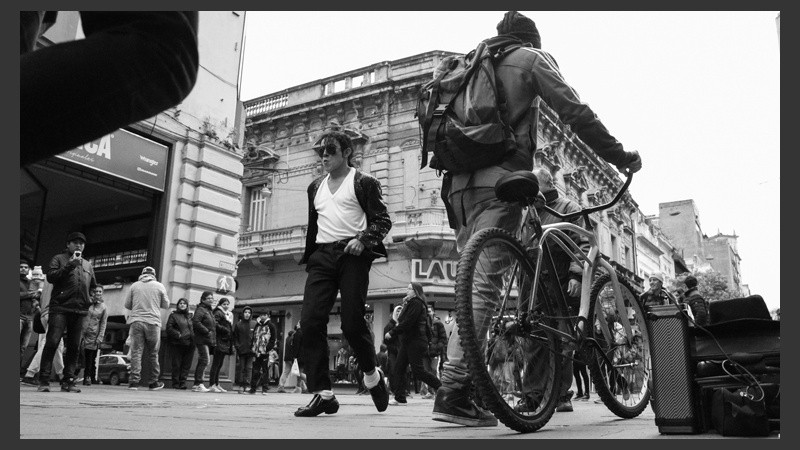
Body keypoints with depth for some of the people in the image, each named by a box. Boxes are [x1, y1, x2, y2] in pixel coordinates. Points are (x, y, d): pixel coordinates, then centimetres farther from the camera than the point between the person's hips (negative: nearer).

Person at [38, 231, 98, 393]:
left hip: (79, 311, 4)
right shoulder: (59, 259, 10)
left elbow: (94, 287, 29)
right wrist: (70, 265, -12)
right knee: (52, 343, -10)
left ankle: (68, 381, 7)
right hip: (60, 308, -4)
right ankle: (44, 380, -7)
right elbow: (50, 276, -5)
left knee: (74, 347, 3)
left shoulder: (88, 265, 23)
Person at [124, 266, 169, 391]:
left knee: (136, 352, 1)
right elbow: (166, 305, 10)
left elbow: (127, 305, 11)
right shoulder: (159, 286, 5)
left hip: (136, 321, 1)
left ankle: (134, 381, -6)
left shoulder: (134, 286, 8)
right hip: (153, 322, -1)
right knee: (153, 354, 8)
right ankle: (154, 382, 13)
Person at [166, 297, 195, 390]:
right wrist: (178, 334, -15)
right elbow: (169, 328, -5)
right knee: (176, 364, -1)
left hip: (189, 344, 4)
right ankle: (175, 383, 6)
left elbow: (194, 328, 22)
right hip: (177, 344, -4)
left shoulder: (190, 316, 18)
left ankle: (182, 382, 6)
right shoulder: (173, 315, 5)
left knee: (186, 365, 1)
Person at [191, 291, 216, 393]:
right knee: (204, 360, -14)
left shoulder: (209, 310, 23)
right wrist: (207, 332, -18)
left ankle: (196, 384, 13)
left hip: (209, 341, 9)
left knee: (202, 362, 10)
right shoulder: (200, 310, -6)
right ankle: (199, 384, -13)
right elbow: (196, 322, -21)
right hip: (202, 340, -9)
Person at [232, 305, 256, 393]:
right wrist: (237, 346, -4)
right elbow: (235, 337, 7)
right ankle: (241, 385, 7)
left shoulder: (254, 324, 3)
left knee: (249, 368, -2)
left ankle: (247, 385, 0)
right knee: (240, 368, 2)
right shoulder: (238, 324, 5)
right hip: (241, 350, 1)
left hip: (251, 350, -1)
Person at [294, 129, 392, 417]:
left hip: (352, 255, -5)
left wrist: (363, 239, -18)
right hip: (322, 256, 6)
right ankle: (322, 393, -6)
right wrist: (309, 258, 24)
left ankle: (372, 375, 21)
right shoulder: (315, 187, 23)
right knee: (310, 320, -10)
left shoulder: (363, 182, 4)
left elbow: (383, 220, -1)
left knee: (352, 323, -8)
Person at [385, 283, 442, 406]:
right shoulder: (411, 303, 20)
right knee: (399, 369, 4)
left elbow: (407, 323, -20)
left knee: (418, 371, -9)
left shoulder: (416, 303, -12)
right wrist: (404, 305, 10)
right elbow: (403, 321, 18)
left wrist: (392, 333, -16)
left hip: (415, 341, -10)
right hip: (407, 342, 10)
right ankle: (400, 398, 5)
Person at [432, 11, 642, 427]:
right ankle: (452, 390, -18)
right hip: (498, 180, -7)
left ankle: (462, 387, 6)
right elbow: (575, 113, 0)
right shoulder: (531, 57, 11)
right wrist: (620, 157, 8)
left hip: (459, 182, 7)